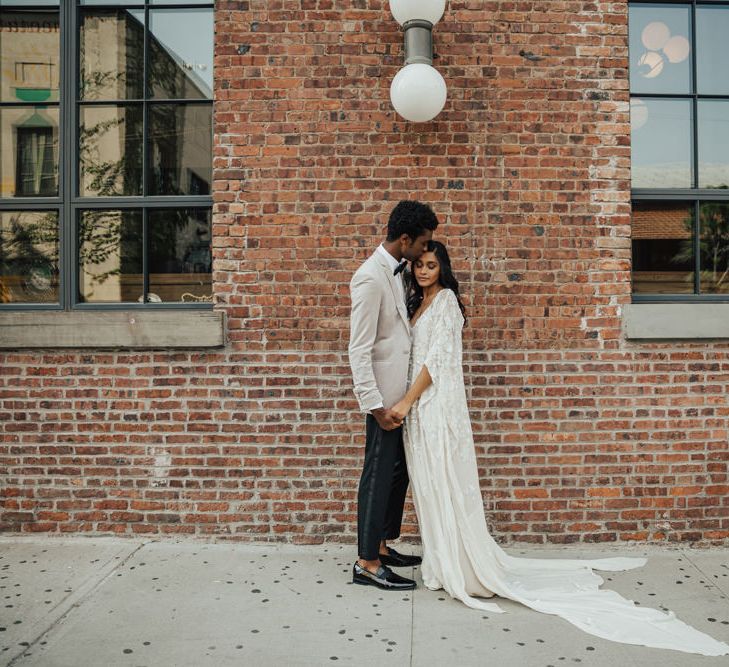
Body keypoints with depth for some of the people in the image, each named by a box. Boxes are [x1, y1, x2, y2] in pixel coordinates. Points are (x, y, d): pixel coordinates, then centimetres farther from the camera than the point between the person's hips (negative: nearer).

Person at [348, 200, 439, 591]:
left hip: (401, 393, 10)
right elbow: (359, 350, -22)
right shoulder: (370, 278, -19)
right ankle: (367, 564, 10)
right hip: (384, 396, -9)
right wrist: (375, 405, -24)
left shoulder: (397, 271, 10)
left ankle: (382, 546, 31)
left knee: (398, 471, 17)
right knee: (378, 475, -1)